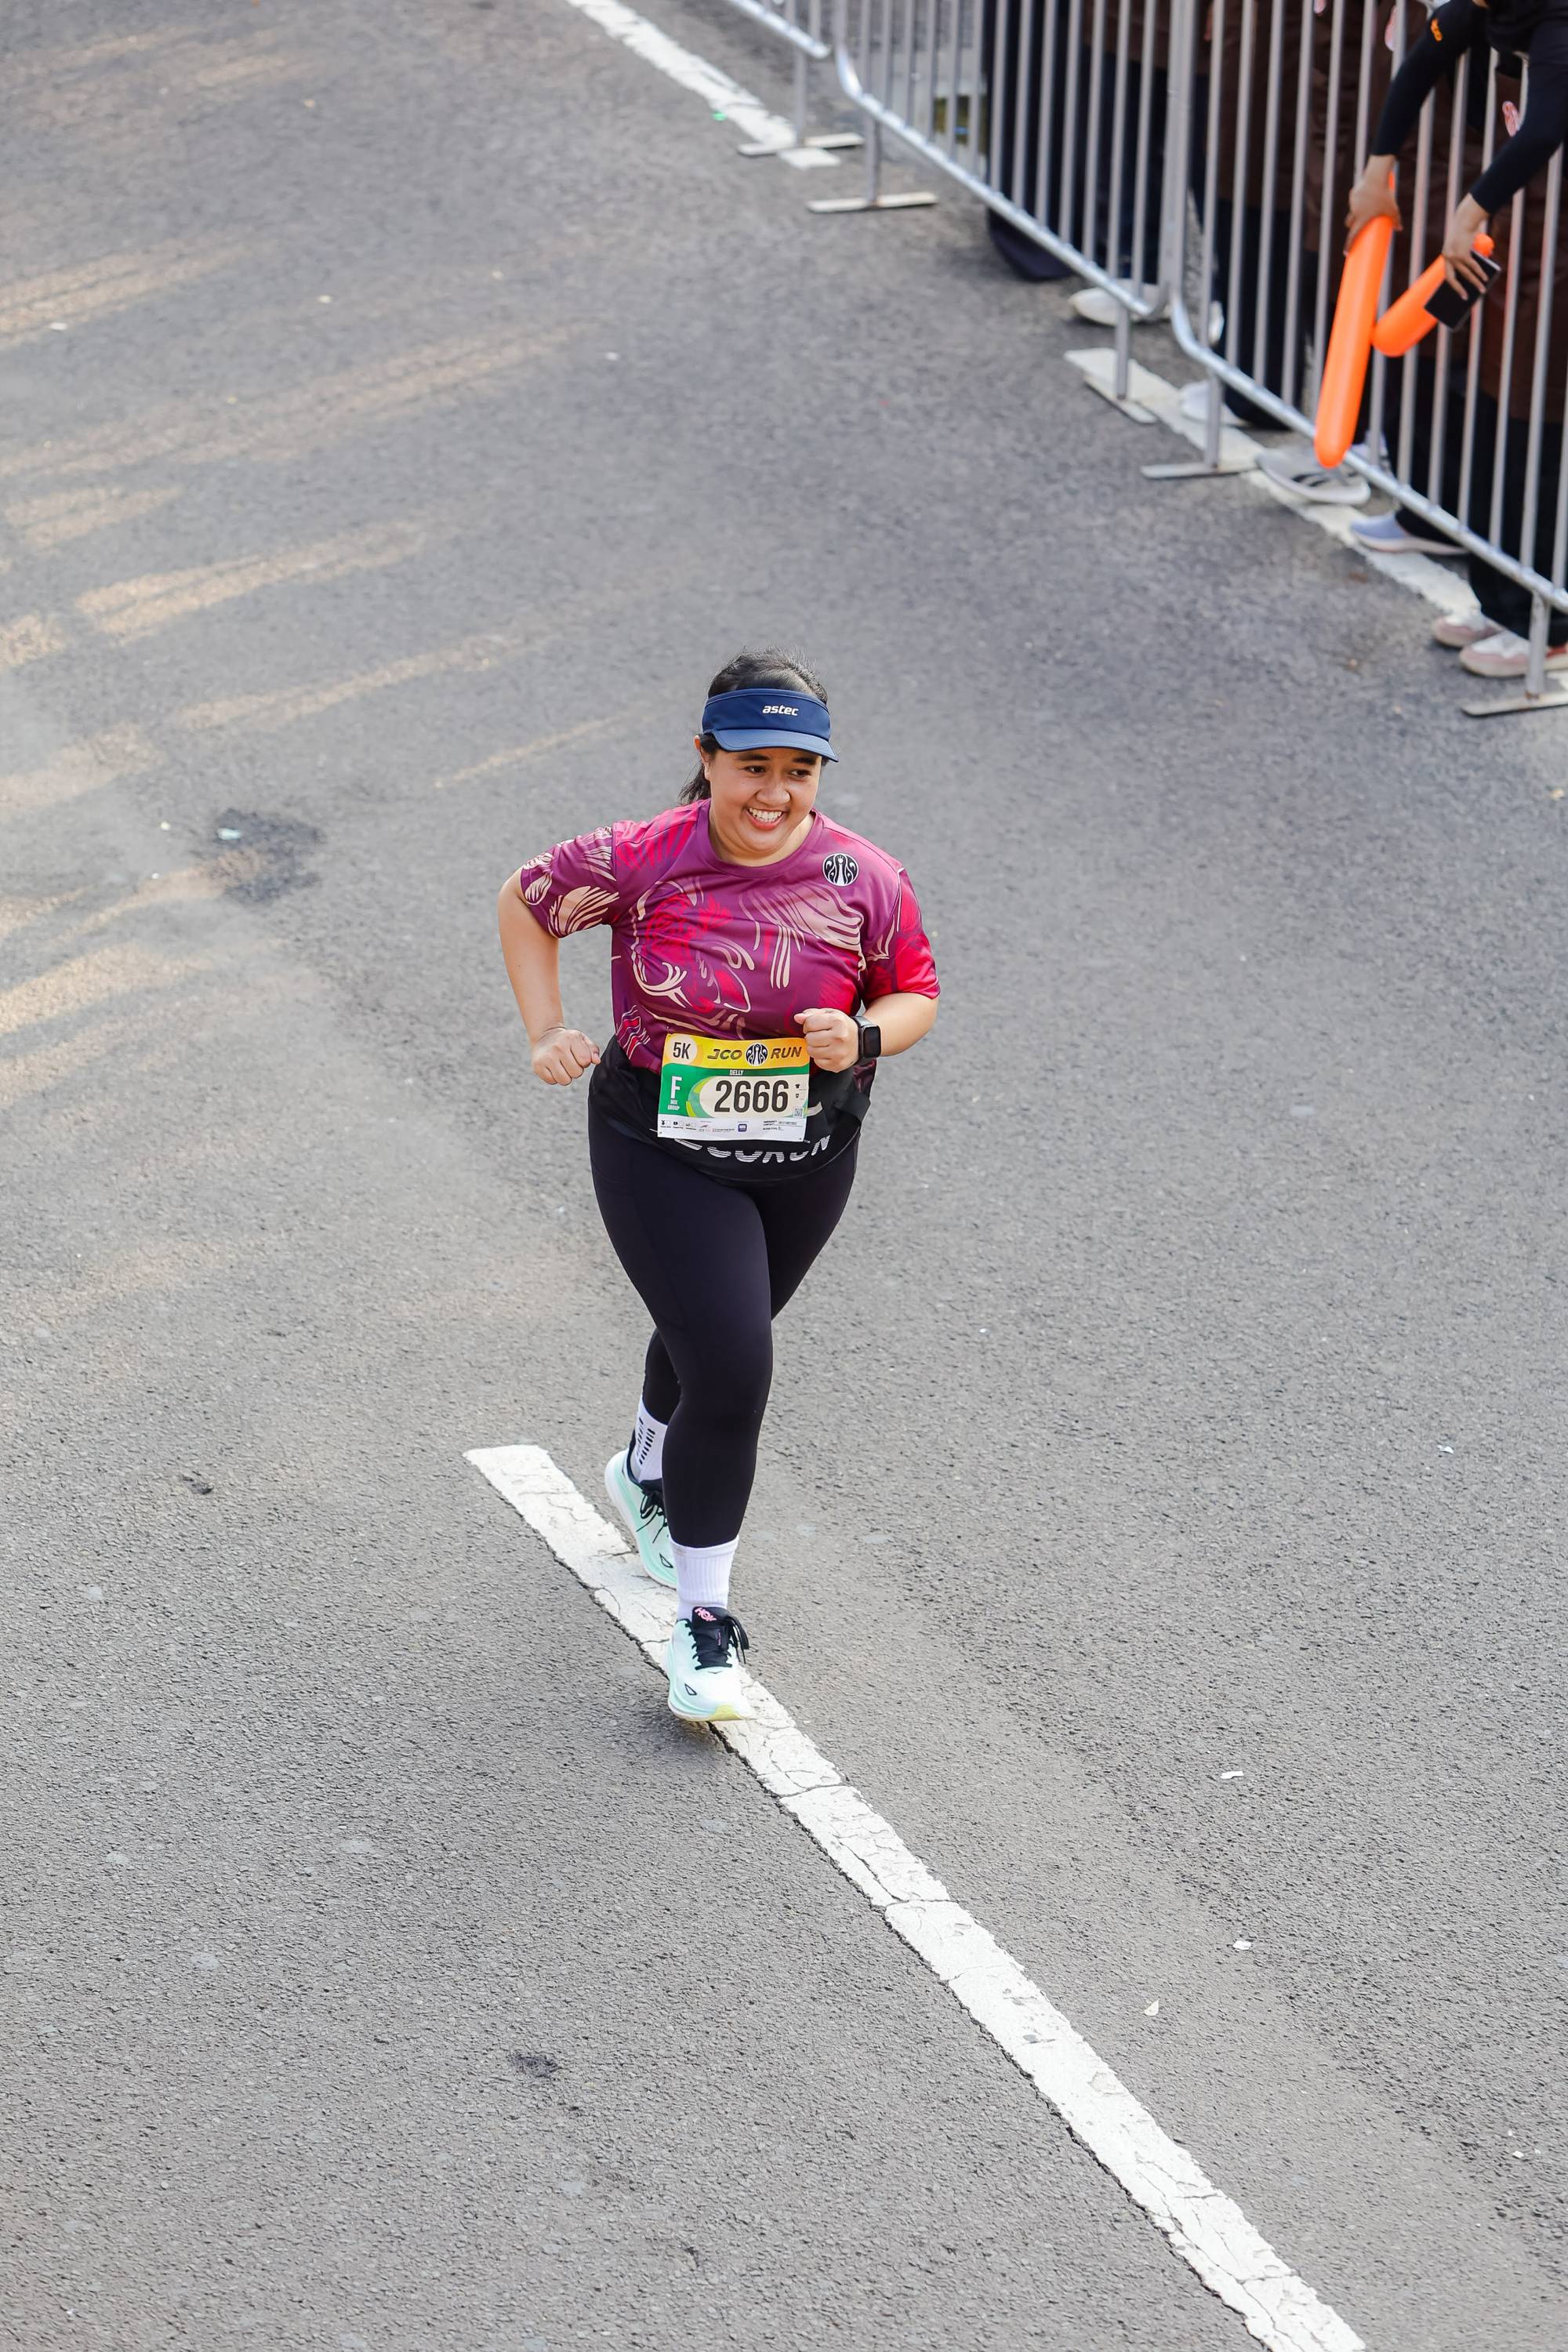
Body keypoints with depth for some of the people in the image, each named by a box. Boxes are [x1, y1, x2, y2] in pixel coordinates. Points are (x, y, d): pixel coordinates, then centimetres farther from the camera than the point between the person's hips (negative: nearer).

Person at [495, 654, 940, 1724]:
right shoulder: (639, 860, -19)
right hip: (662, 1148, -4)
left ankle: (651, 1475, 60)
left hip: (806, 1155, 4)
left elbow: (917, 994, 1)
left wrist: (865, 1037, -21)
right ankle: (704, 1622, 1)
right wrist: (548, 1034, -8)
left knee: (721, 1338, 25)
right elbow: (524, 899, -1)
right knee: (730, 1368, -14)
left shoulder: (864, 880, -13)